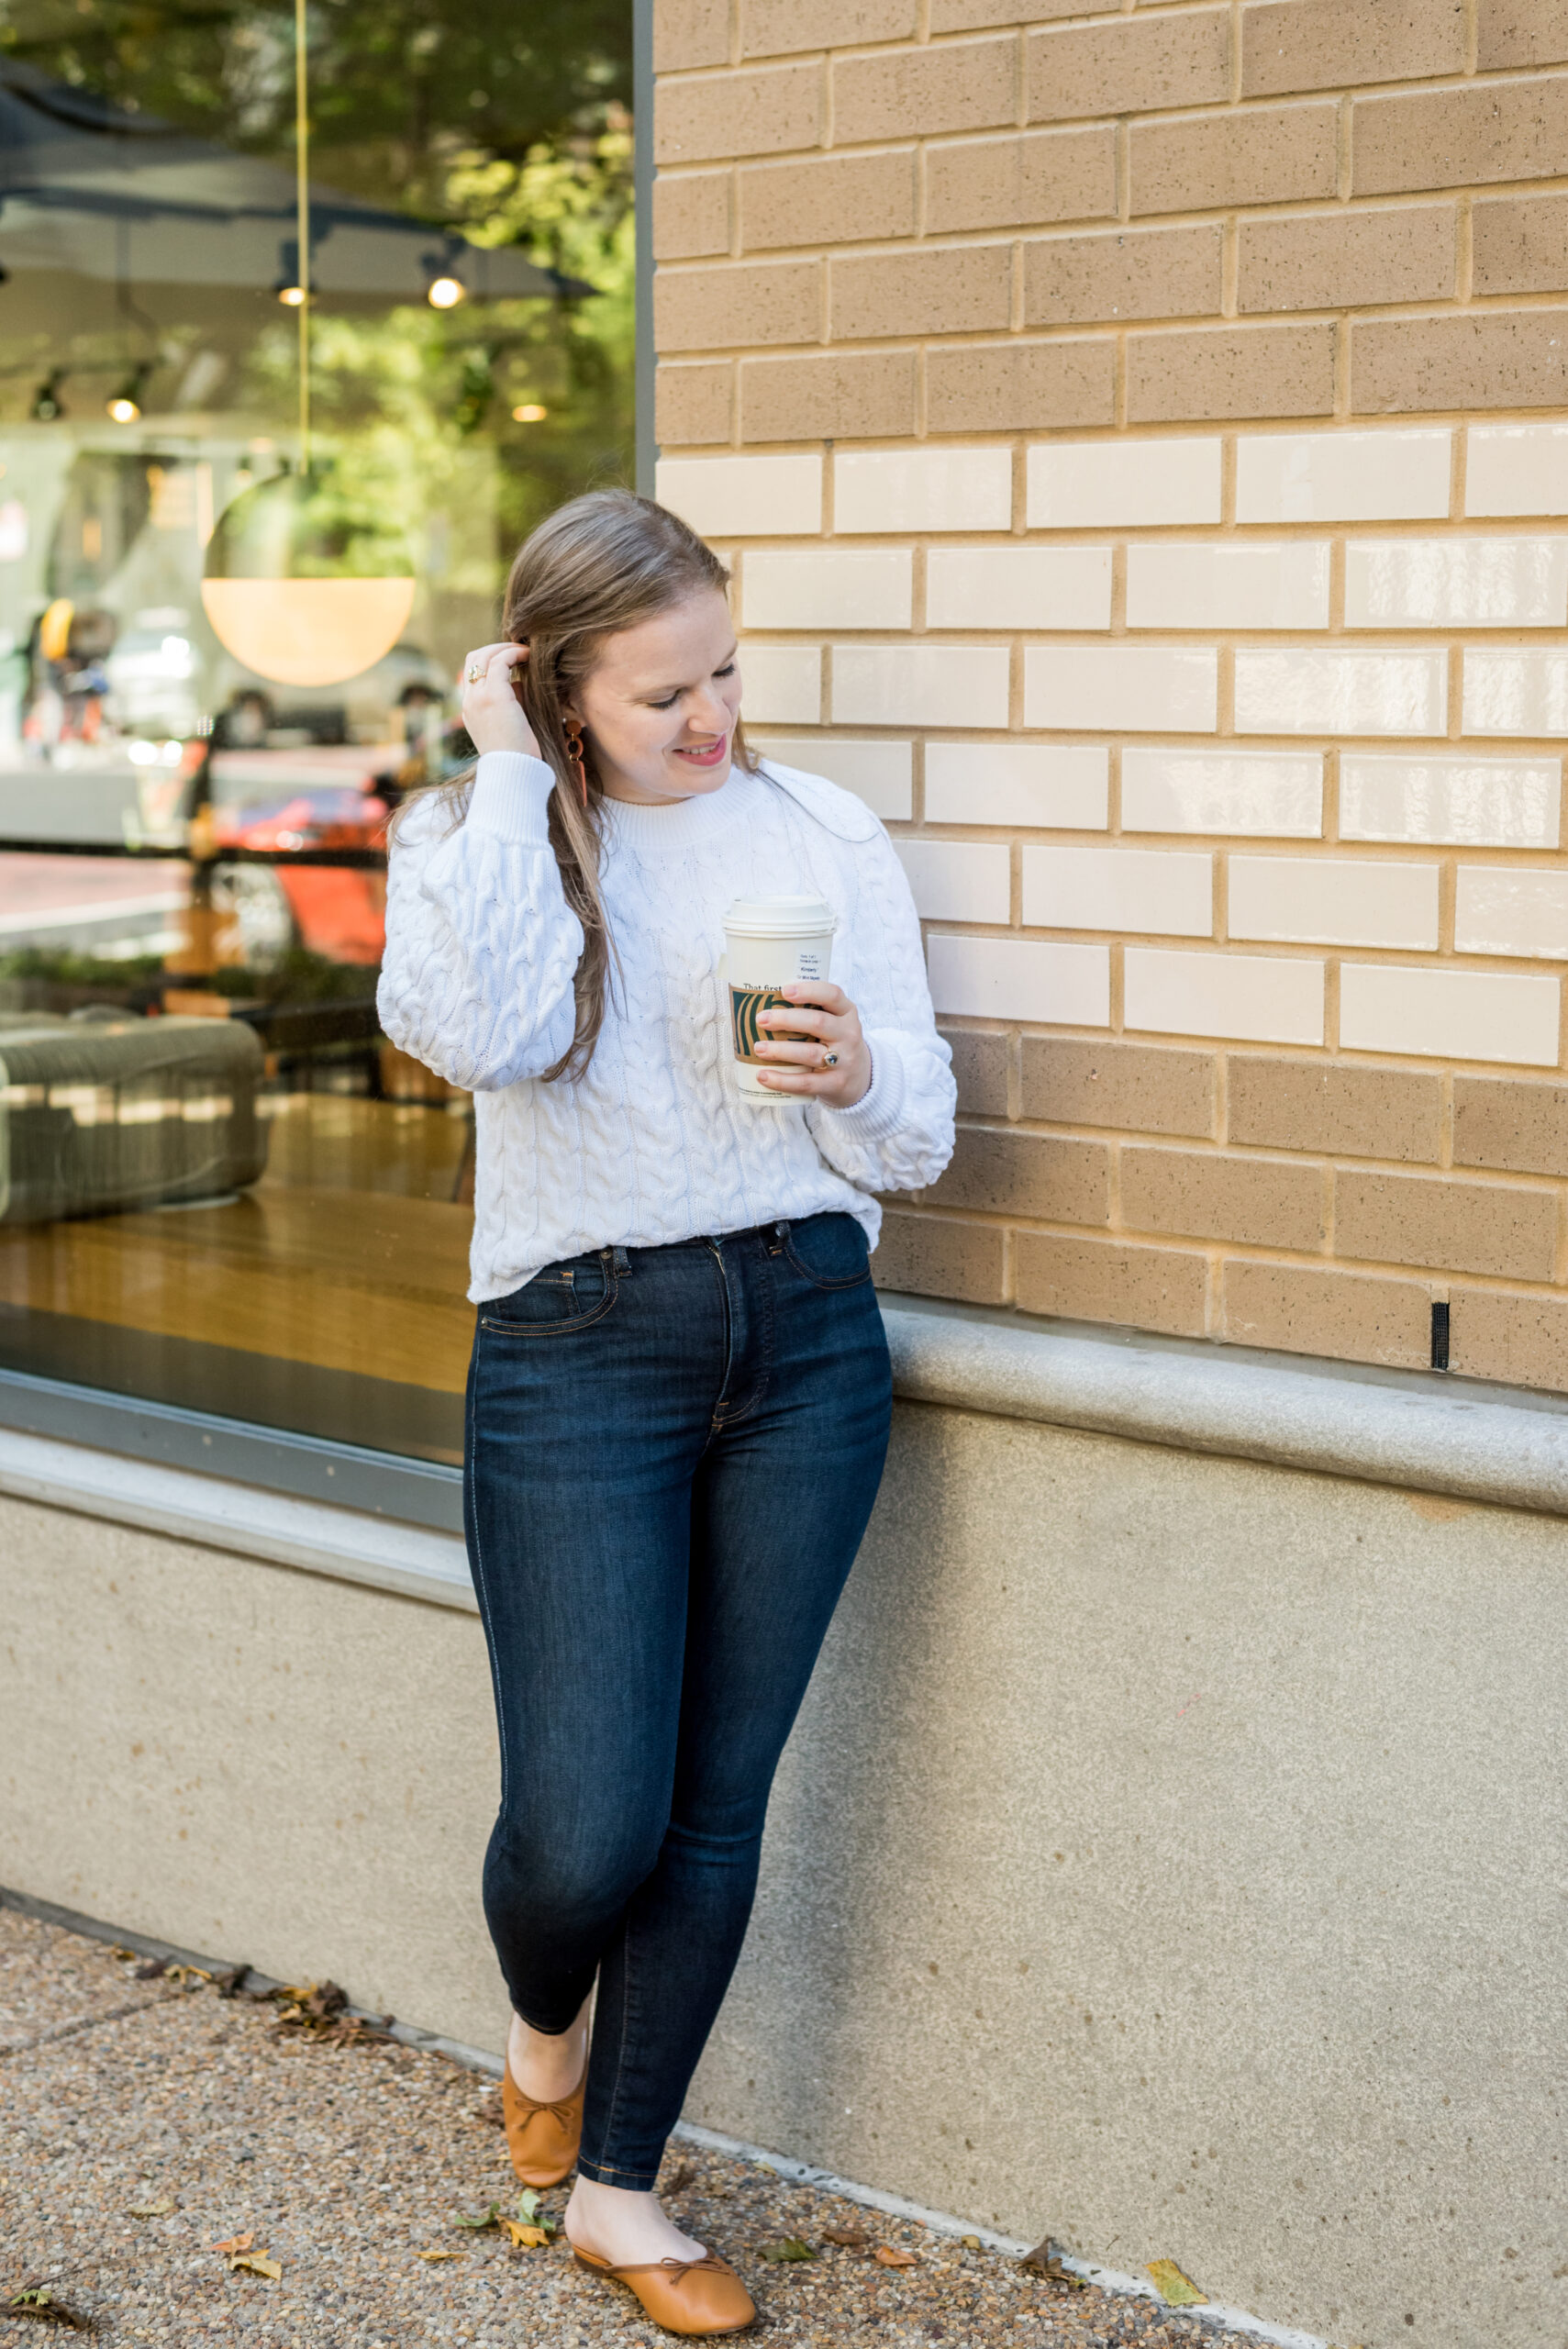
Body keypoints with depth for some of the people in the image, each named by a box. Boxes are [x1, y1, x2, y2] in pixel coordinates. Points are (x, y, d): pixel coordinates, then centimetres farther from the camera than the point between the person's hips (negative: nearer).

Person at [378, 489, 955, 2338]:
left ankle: (617, 2189, 25)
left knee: (717, 1802, 7)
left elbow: (917, 1143, 9)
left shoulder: (823, 836, 8)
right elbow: (486, 1037, -21)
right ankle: (540, 2025, 30)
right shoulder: (469, 841, 3)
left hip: (805, 1338, 3)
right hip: (575, 1350, -2)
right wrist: (510, 771, -14)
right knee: (584, 1833, -7)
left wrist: (854, 1074, -14)